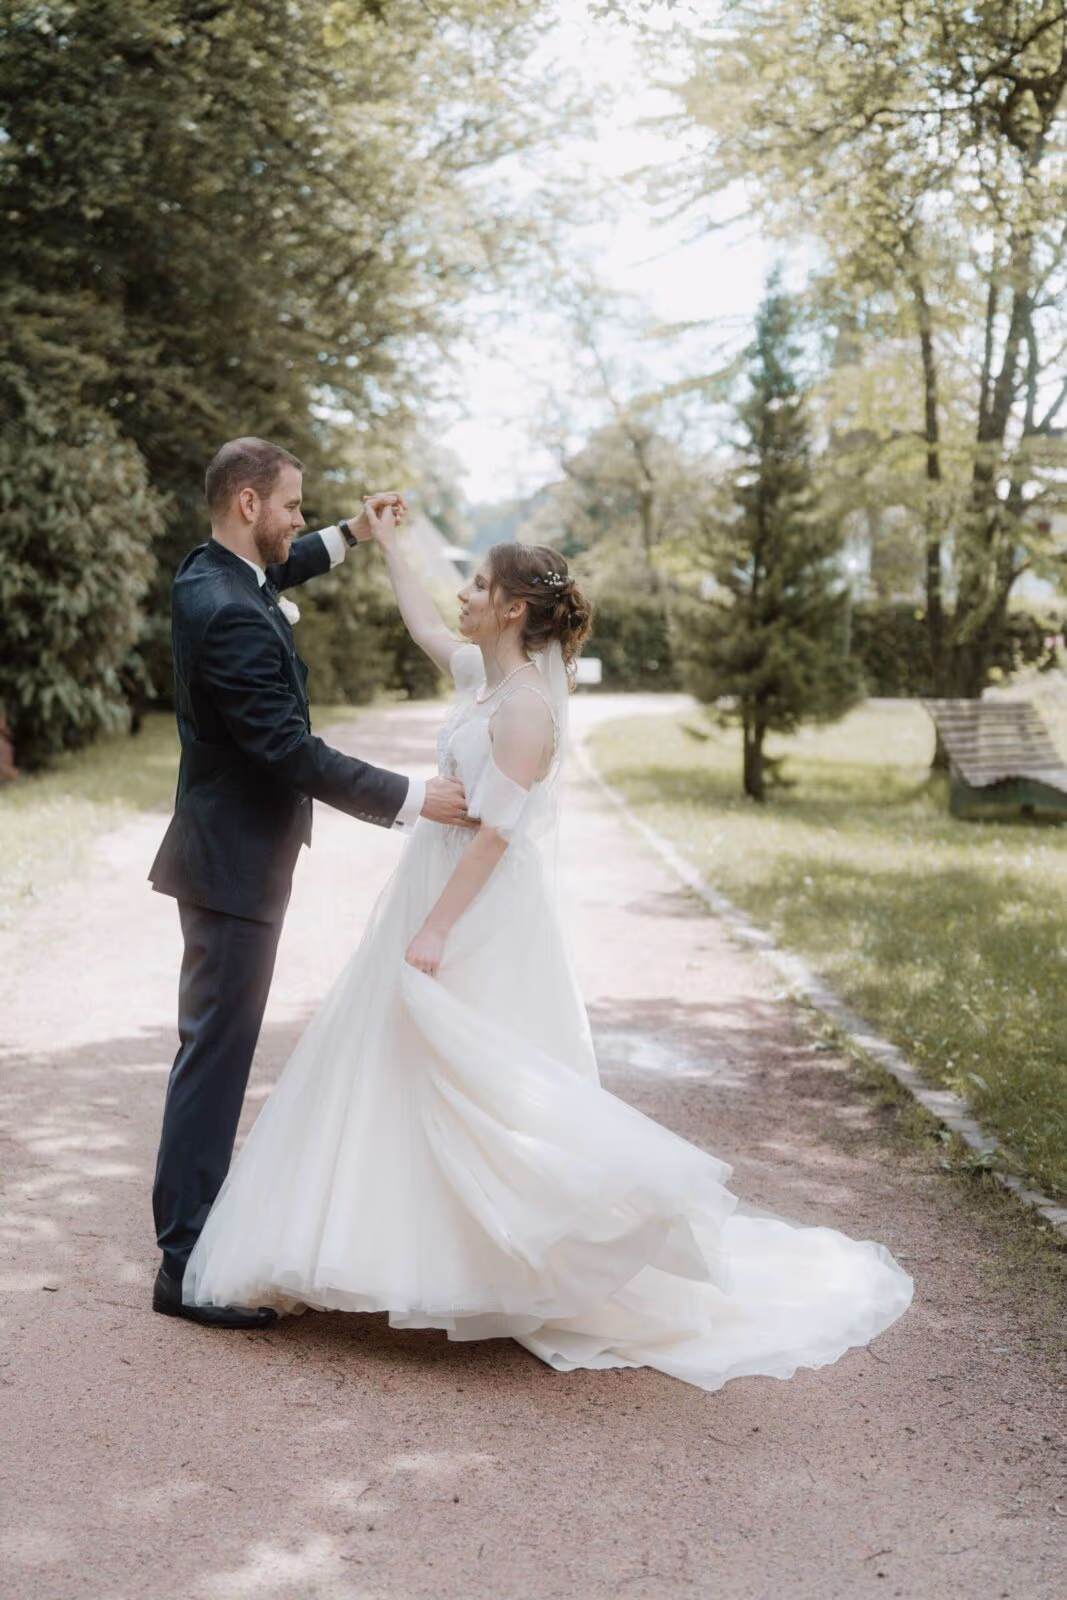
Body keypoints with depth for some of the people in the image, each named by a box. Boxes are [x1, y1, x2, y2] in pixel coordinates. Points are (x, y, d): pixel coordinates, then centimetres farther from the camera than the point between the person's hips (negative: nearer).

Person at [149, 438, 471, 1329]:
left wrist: (352, 537, 24)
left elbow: (277, 571, 33)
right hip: (237, 861, -11)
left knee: (216, 1047, 17)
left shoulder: (205, 575, 7)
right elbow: (292, 751, -26)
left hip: (228, 846, 11)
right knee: (216, 1053, -5)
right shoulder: (232, 617, -24)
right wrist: (412, 800, -22)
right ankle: (185, 1266, 1)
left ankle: (197, 1224, 28)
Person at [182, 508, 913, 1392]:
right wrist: (389, 546, 35)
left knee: (481, 1089, -7)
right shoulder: (483, 674, 9)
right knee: (411, 1078, 14)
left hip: (481, 921, -10)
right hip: (445, 904, 10)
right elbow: (425, 627, 29)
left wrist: (435, 930, -23)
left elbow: (495, 830, -22)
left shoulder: (526, 703, -18)